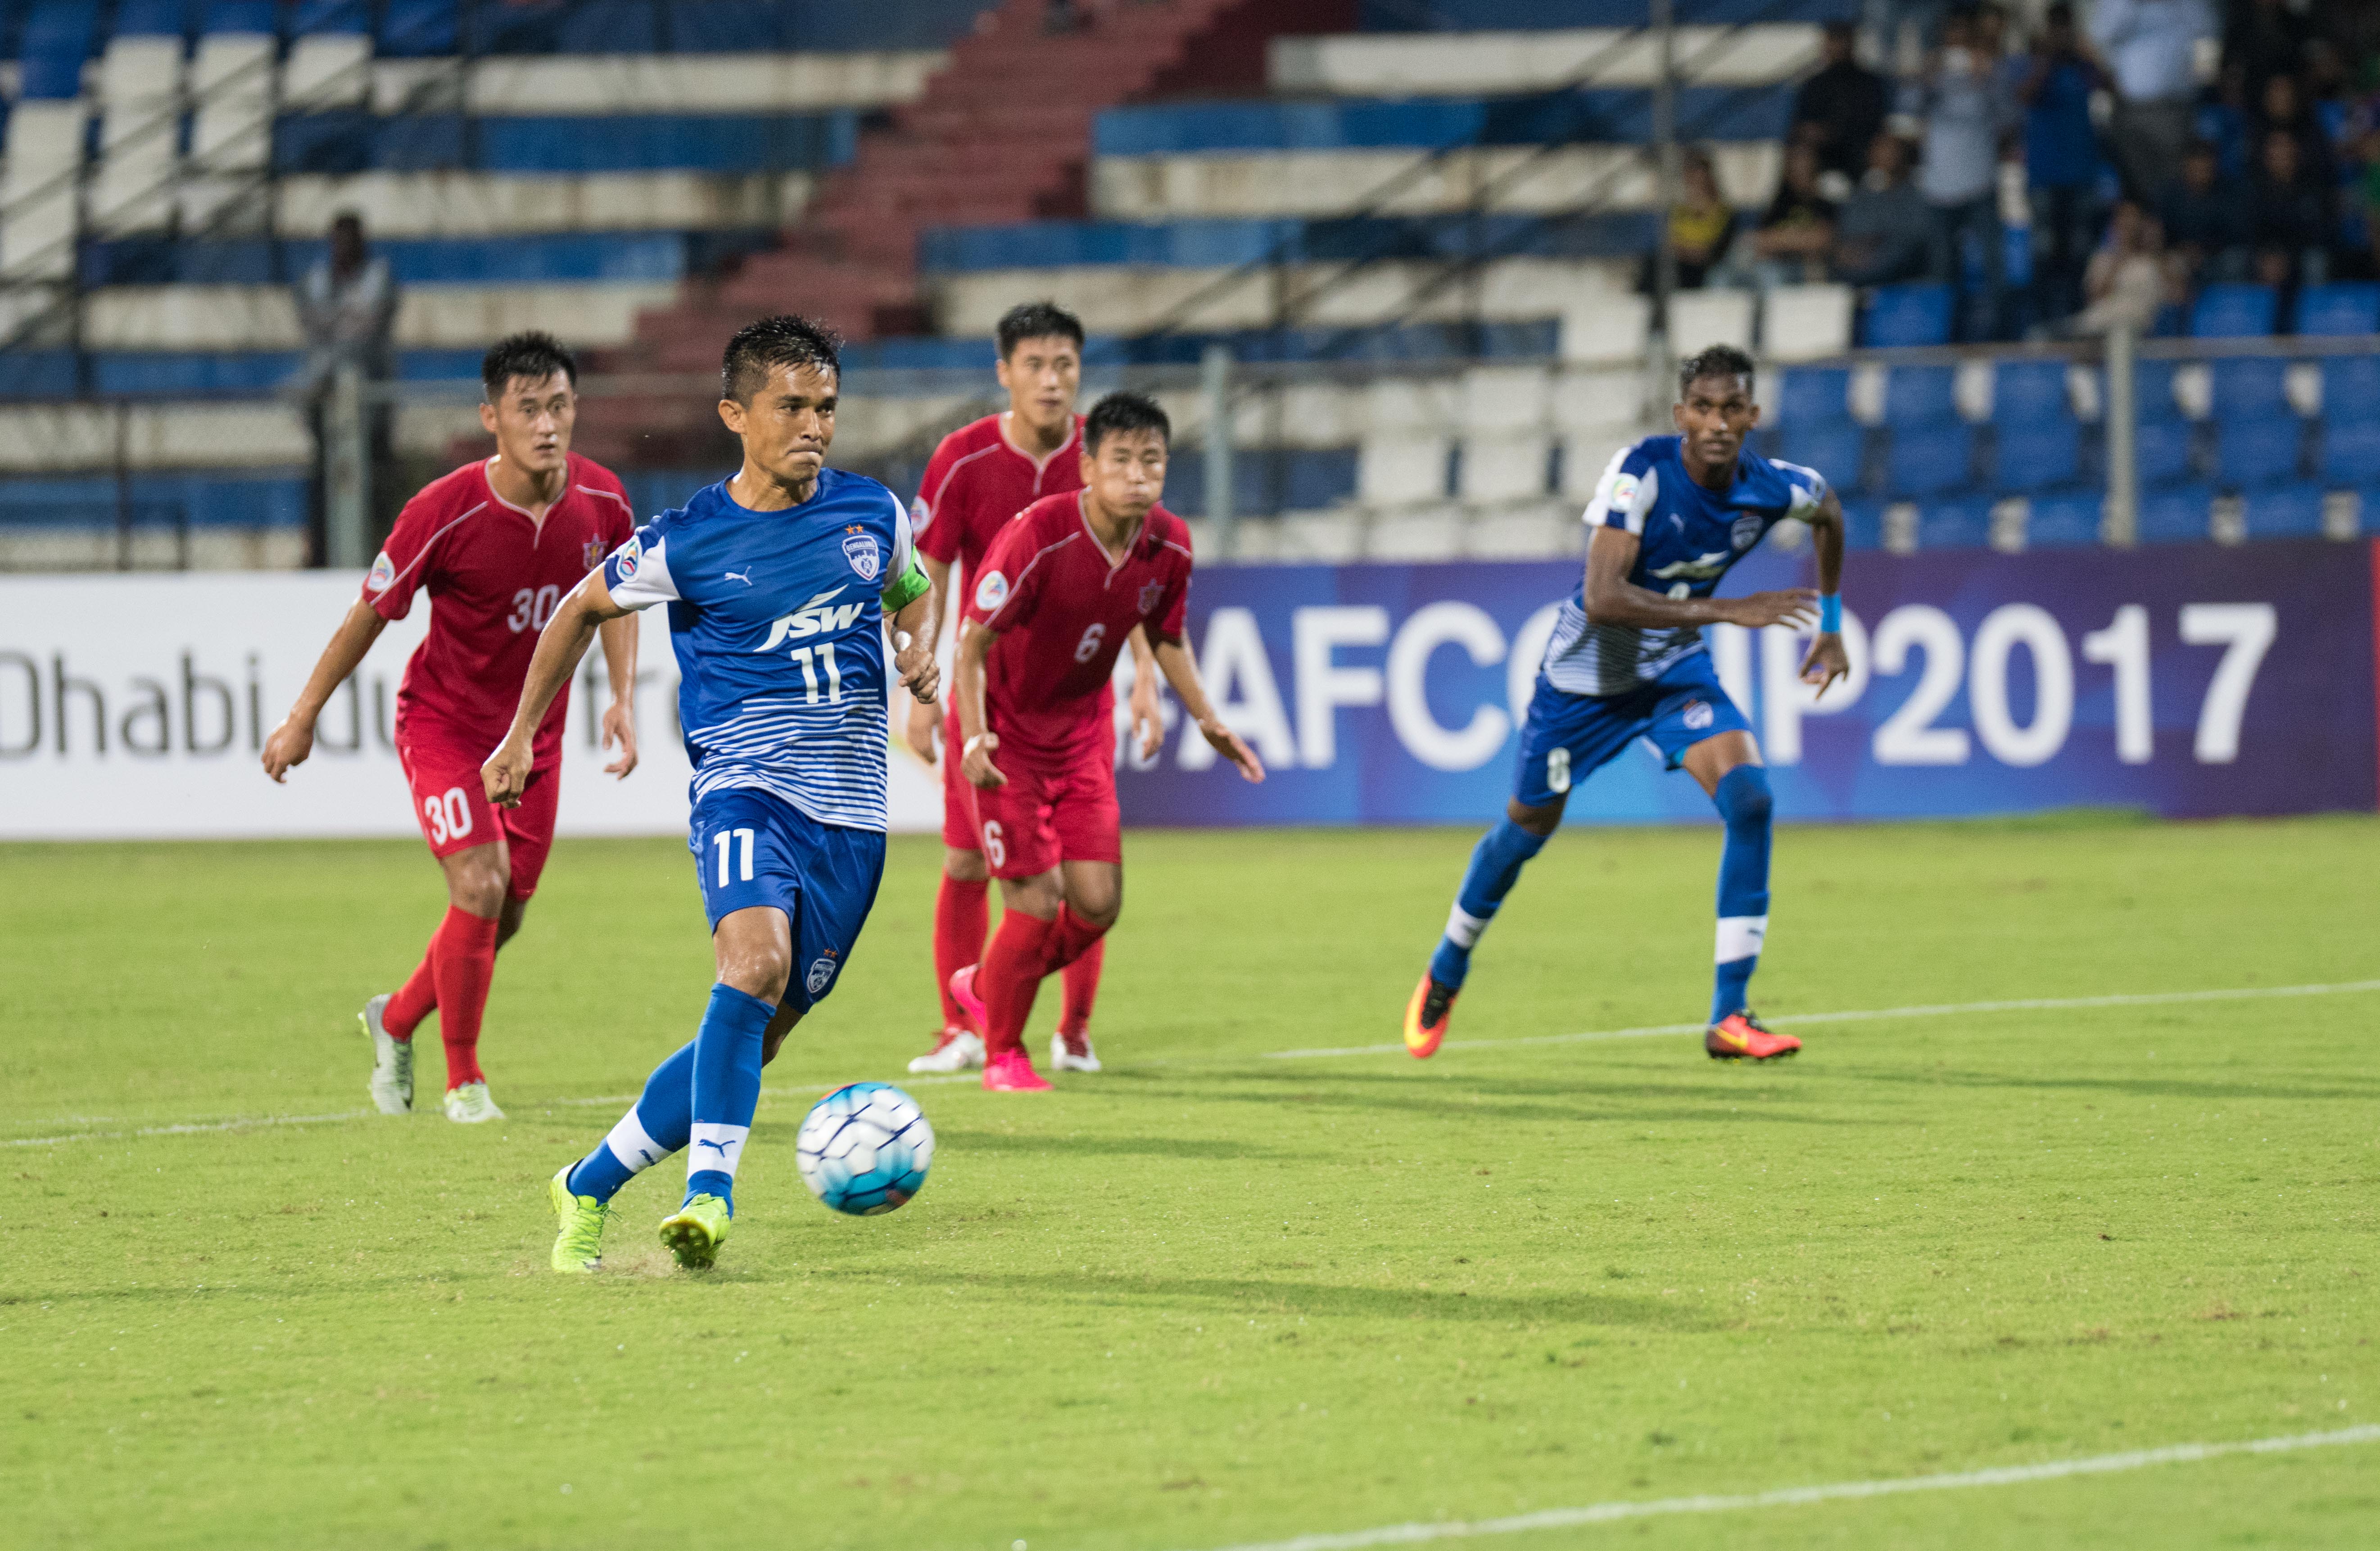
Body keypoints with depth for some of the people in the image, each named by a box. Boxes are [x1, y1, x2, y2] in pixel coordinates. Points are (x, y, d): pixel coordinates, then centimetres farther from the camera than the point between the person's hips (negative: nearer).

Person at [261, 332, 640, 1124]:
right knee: (479, 888, -19)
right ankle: (463, 1080, -1)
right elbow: (370, 613, -11)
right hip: (443, 722, -5)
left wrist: (624, 696, -3)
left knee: (505, 913, 9)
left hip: (534, 731, 5)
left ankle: (396, 1021, 38)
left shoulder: (601, 500, -11)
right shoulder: (446, 511, -24)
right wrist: (303, 718, -4)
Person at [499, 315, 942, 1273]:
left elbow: (913, 593, 28)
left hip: (852, 815, 4)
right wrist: (521, 735, 17)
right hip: (745, 788, -4)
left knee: (754, 1034, 3)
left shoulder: (875, 513, 6)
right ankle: (712, 1191, -32)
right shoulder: (685, 543, -4)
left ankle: (590, 1187, 19)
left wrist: (919, 652, 5)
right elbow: (585, 609, 14)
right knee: (756, 960, -33)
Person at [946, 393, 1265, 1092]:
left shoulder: (1169, 546, -8)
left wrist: (1207, 720, 4)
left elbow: (1166, 637, 12)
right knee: (1038, 898, -10)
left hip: (1082, 730, 6)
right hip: (1007, 727, -6)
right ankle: (1003, 1053, 12)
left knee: (1098, 903, -1)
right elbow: (972, 642, -21)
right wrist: (974, 737, -31)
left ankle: (984, 986, 27)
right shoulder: (1038, 536, -26)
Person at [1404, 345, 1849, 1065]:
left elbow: (1829, 509, 12)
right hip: (1586, 673, -3)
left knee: (1749, 797, -21)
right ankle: (1444, 976, 41)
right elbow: (1603, 598, -40)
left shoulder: (1772, 488, -15)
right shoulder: (1641, 472, -31)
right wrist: (1727, 611, -42)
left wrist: (1830, 624, 14)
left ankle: (1729, 1017, -17)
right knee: (1527, 829, 12)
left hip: (1677, 668, 3)